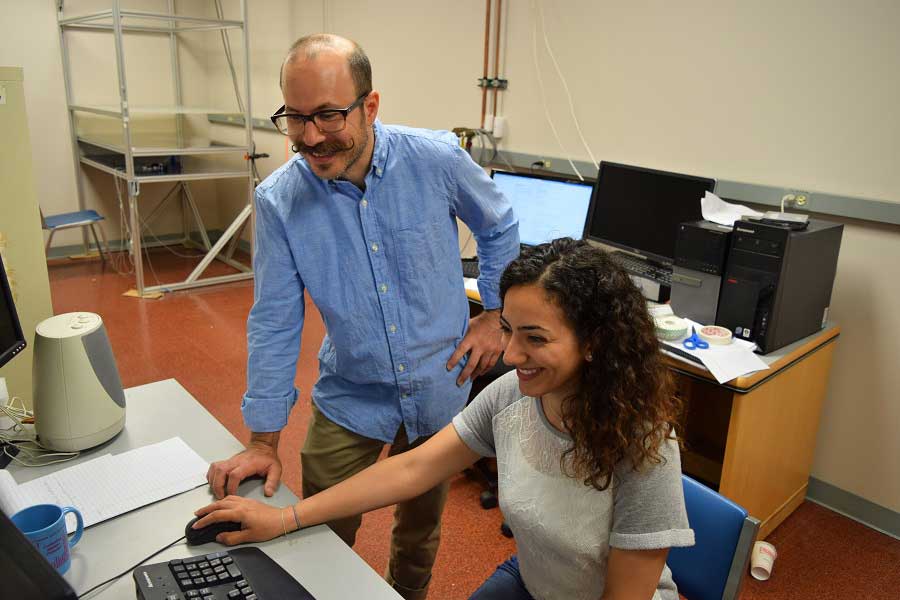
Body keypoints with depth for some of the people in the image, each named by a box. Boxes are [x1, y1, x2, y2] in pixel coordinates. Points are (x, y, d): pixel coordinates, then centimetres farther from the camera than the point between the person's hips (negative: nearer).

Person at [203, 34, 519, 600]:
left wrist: (495, 314, 0)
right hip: (350, 399, 0)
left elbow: (500, 228, 3)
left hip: (440, 389, 1)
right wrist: (263, 441, -7)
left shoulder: (438, 159, -16)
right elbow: (275, 322, -9)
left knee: (421, 529, 22)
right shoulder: (278, 199, -15)